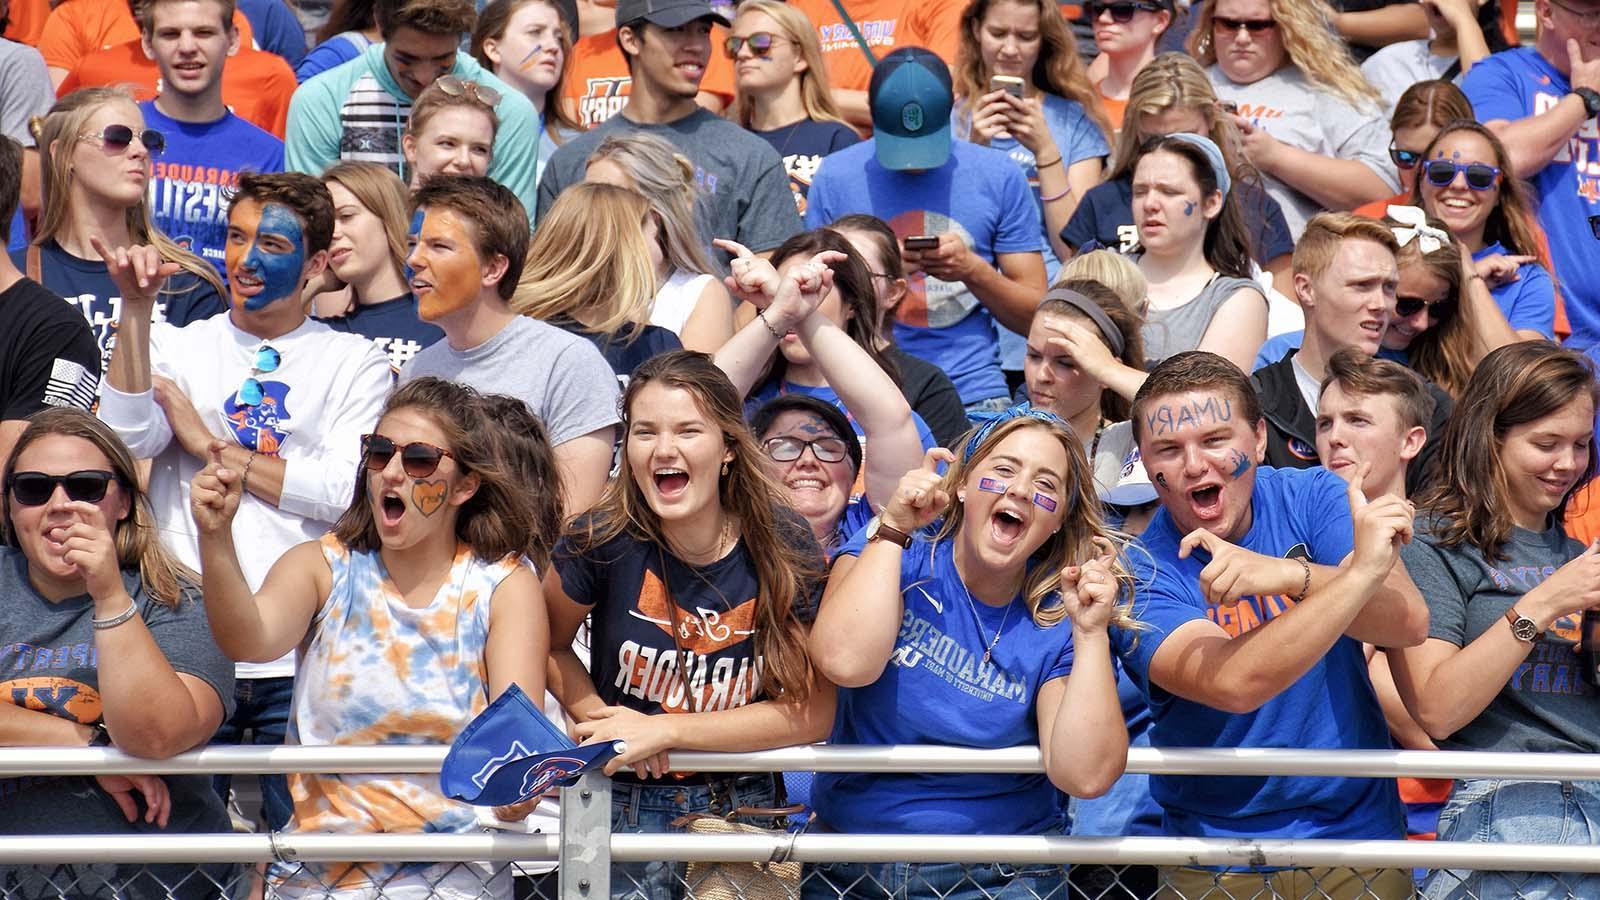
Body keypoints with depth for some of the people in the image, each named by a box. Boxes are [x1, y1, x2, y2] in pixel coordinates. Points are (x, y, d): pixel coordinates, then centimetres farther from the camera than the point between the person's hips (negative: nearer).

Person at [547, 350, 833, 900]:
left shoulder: (785, 550, -12)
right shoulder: (605, 540, -13)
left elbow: (811, 711, -13)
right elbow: (548, 644, 5)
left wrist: (663, 731, -19)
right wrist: (602, 719, -13)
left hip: (741, 808, 0)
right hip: (625, 806, 0)